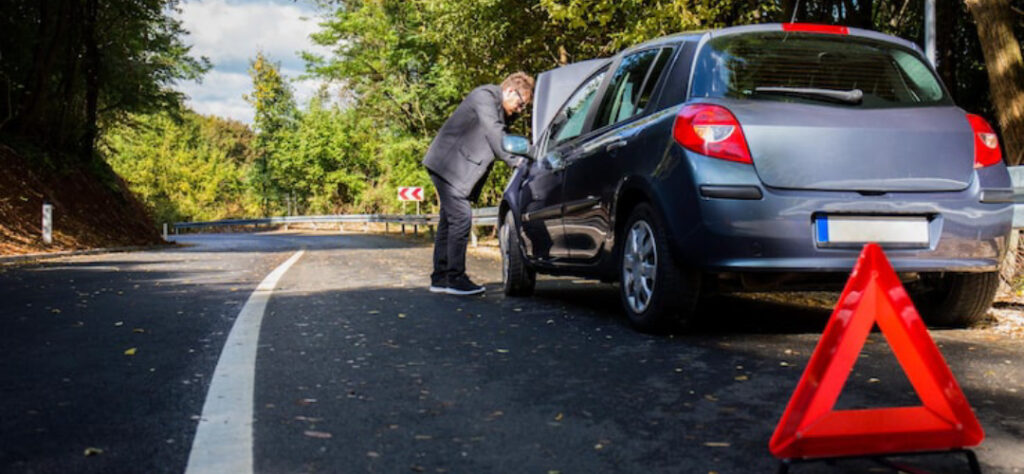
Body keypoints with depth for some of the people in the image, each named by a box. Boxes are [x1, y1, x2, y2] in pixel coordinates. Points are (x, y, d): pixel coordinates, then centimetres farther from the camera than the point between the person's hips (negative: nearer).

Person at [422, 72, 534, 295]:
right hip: (448, 165, -10)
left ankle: (440, 278, 17)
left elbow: (500, 139, 11)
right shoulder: (485, 96, -13)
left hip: (455, 168, 10)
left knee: (449, 220, 11)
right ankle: (456, 278, -9)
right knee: (461, 218, -13)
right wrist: (513, 160, -25)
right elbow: (493, 134, -23)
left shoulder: (501, 111, 16)